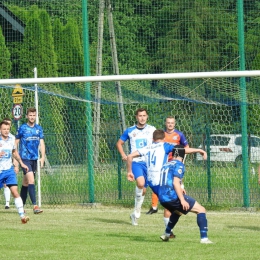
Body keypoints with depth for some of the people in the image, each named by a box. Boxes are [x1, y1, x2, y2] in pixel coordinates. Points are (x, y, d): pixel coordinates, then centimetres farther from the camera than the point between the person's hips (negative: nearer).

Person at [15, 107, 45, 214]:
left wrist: (43, 157, -2)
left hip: (34, 159, 5)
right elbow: (15, 143, 1)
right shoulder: (22, 128, -3)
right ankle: (35, 206, -23)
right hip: (25, 158, -5)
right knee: (31, 180, -18)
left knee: (26, 183, 14)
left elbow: (42, 143, 9)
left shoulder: (39, 128, 9)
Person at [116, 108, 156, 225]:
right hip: (135, 162, -2)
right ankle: (137, 209, -9)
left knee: (143, 189, 6)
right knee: (140, 183, -28)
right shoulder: (130, 131, 5)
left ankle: (135, 213, 23)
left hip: (148, 162, 2)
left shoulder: (152, 130, 6)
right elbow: (119, 143, 17)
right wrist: (123, 155, 1)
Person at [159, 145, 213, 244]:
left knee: (177, 211, 38)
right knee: (201, 210, -3)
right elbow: (175, 182, -15)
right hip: (173, 197, -8)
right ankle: (204, 238, -16)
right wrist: (182, 200, -20)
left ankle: (166, 234, 34)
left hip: (162, 198, 8)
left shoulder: (166, 165, 21)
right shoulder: (179, 165, -3)